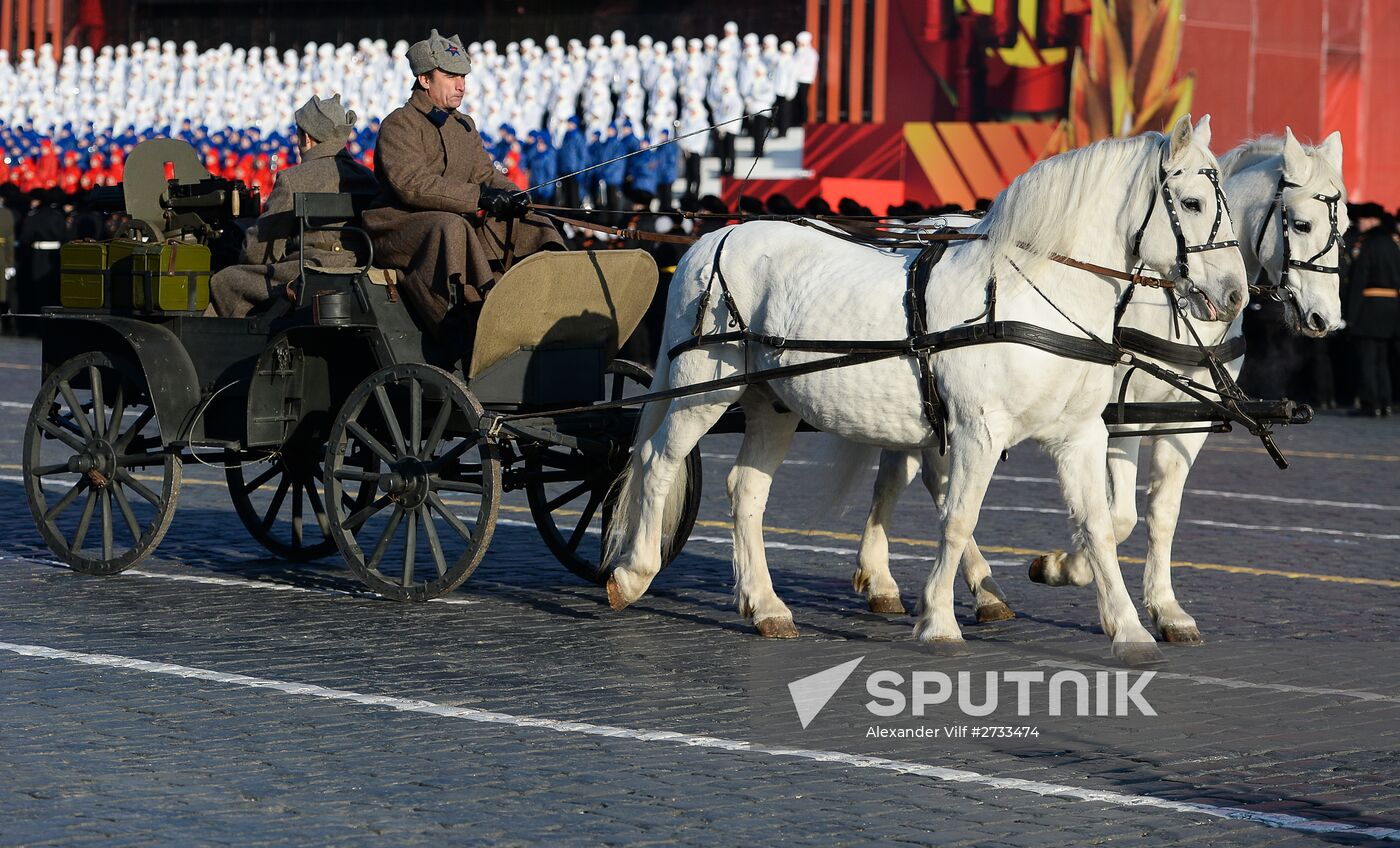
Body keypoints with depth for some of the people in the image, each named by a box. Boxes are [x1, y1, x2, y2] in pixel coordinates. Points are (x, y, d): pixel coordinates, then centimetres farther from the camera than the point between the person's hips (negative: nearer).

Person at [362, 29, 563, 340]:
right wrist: (478, 197, -28)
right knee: (451, 227, -39)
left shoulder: (464, 125, 19)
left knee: (532, 227, -2)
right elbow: (412, 184, -22)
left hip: (454, 224, 8)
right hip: (399, 227, -8)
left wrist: (510, 196, -10)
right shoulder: (400, 124, -8)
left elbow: (485, 173, 15)